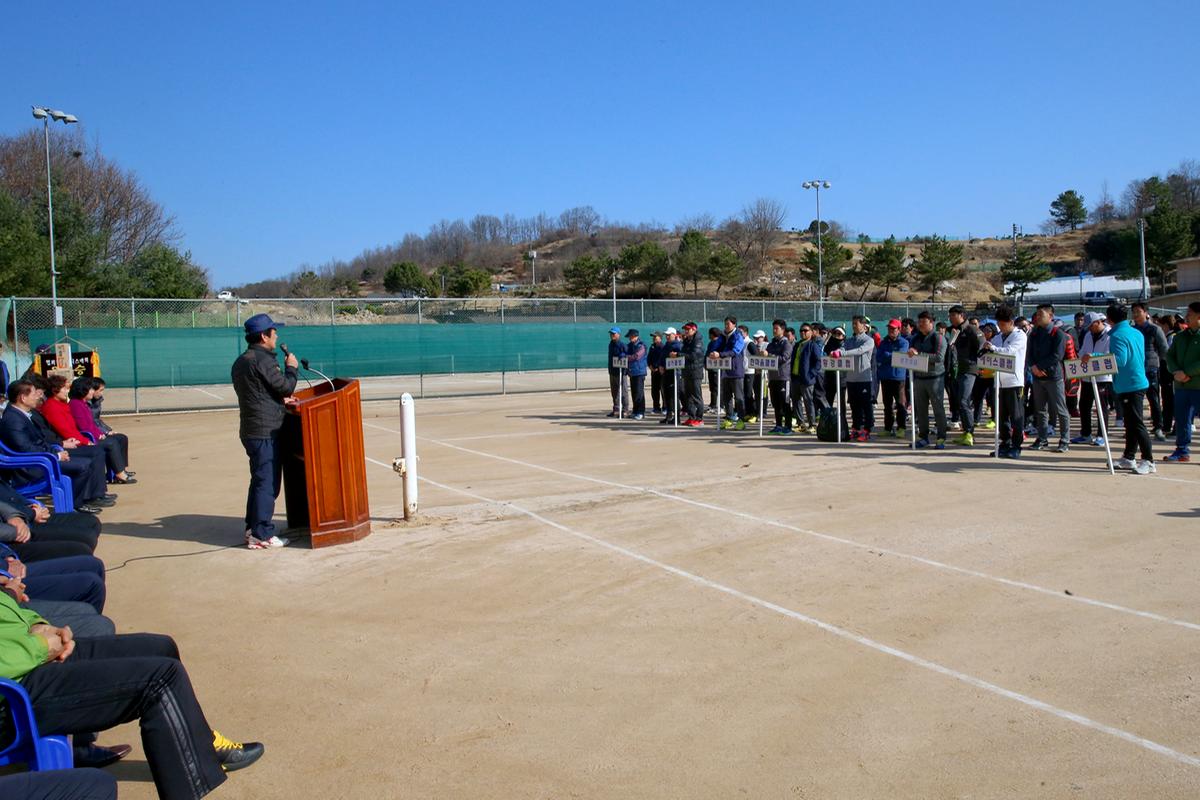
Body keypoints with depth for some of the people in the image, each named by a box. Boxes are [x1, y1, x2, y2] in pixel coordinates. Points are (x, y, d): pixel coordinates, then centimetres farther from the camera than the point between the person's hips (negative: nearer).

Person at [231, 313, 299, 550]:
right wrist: (291, 367, 3)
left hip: (250, 430, 10)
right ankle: (262, 535, -1)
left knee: (259, 481, 17)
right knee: (267, 483, -4)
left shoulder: (240, 362, 15)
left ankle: (252, 530, 24)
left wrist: (280, 399, 19)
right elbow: (286, 387, -13)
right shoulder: (262, 360, -15)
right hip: (266, 432, -10)